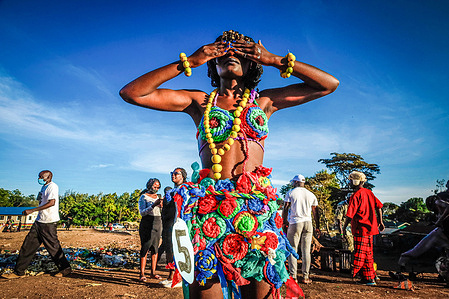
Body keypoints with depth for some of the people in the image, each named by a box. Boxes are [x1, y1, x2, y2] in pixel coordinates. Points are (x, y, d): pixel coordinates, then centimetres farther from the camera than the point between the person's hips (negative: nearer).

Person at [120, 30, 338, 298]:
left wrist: (275, 60, 9)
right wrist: (188, 62, 4)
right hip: (208, 206, 0)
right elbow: (131, 93, 6)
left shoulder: (264, 101, 17)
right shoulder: (199, 102, 14)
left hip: (257, 208, 1)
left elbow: (330, 84, 15)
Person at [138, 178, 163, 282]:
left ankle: (153, 272, 12)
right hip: (147, 224, -5)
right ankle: (142, 274, -2)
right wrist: (153, 205, -21)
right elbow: (142, 212, -12)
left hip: (158, 223, 6)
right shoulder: (143, 197, -1)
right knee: (145, 248, -7)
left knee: (155, 248, 6)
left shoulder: (157, 197, 15)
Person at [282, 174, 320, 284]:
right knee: (306, 251, 8)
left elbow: (285, 210, -2)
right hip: (308, 223, 4)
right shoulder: (311, 195, 12)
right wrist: (317, 227, 20)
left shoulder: (291, 193, 1)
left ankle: (293, 276, 0)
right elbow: (315, 213, 14)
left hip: (295, 223, -3)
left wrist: (284, 222, 11)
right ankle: (305, 277, 10)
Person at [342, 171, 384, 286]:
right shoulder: (368, 192, 8)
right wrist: (380, 221, 22)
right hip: (370, 228, 9)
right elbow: (378, 206, 14)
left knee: (361, 254, 0)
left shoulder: (355, 196, -16)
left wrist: (344, 228, -9)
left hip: (361, 229, -9)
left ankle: (369, 279, 5)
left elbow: (350, 215, -17)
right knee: (368, 254, 18)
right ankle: (370, 276, 26)